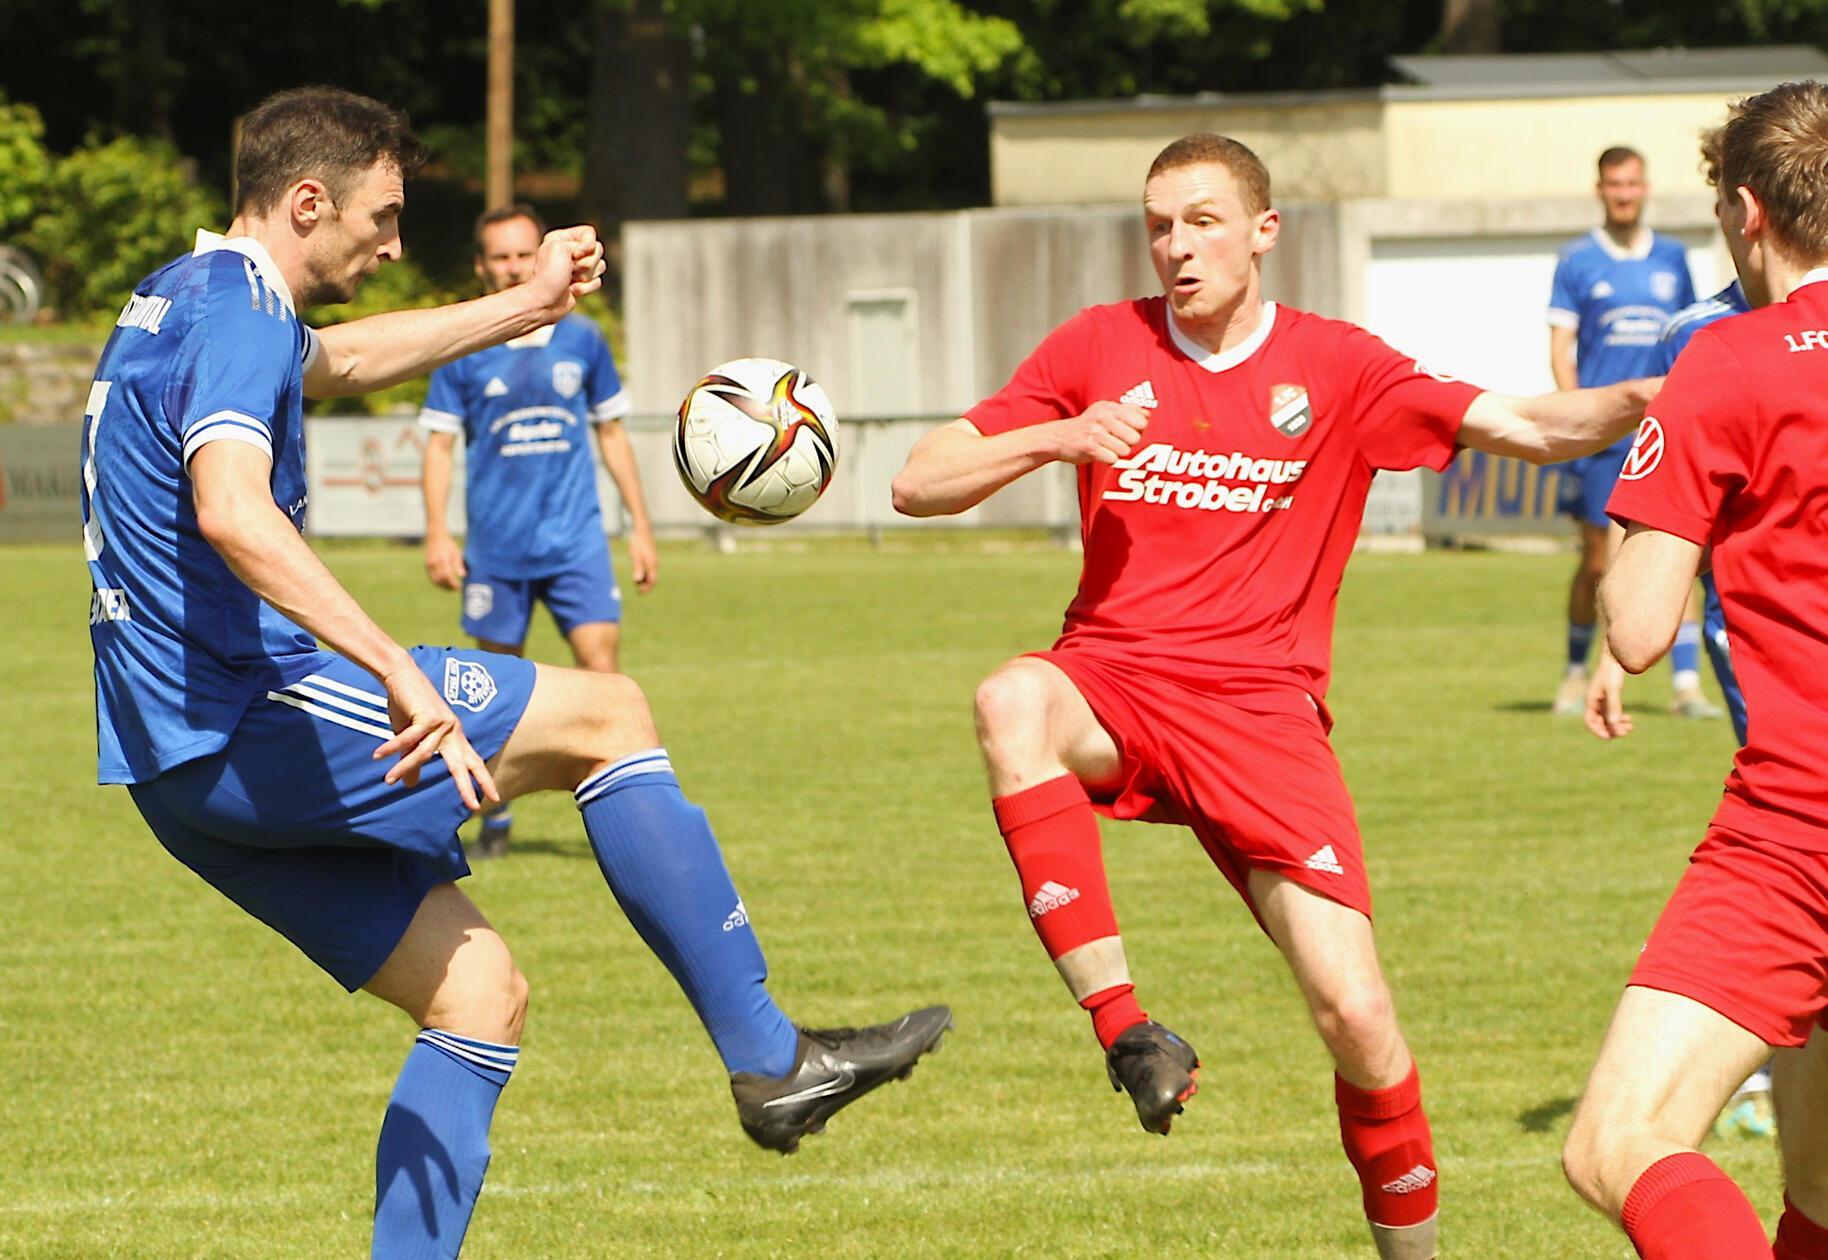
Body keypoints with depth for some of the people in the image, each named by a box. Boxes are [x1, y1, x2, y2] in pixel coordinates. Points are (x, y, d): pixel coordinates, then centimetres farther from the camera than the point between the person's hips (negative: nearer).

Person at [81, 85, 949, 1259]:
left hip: (183, 765, 10)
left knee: (480, 992, 11)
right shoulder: (237, 315, -14)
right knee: (606, 713, -1)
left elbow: (339, 359, 41)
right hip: (249, 717, -10)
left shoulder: (178, 302, 19)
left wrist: (523, 308, 43)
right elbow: (231, 512, -33)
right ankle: (767, 1057, -1)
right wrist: (396, 671, -39)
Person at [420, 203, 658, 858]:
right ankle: (495, 819, 20)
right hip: (496, 545, 0)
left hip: (576, 539, 1)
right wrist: (437, 533, -7)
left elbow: (612, 434, 15)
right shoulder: (463, 350, 2)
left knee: (600, 661, -14)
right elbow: (440, 443, 4)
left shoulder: (581, 339, 7)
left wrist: (640, 526, 12)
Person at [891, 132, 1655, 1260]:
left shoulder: (1334, 367, 4)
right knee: (1012, 703, -38)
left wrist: (1643, 400, -24)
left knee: (1357, 1016, -13)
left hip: (1260, 711, -1)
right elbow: (921, 485, 5)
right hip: (1114, 687, 1)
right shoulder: (1101, 346, 7)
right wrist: (1056, 438, -13)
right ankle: (1124, 1026, -35)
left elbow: (1528, 429, -4)